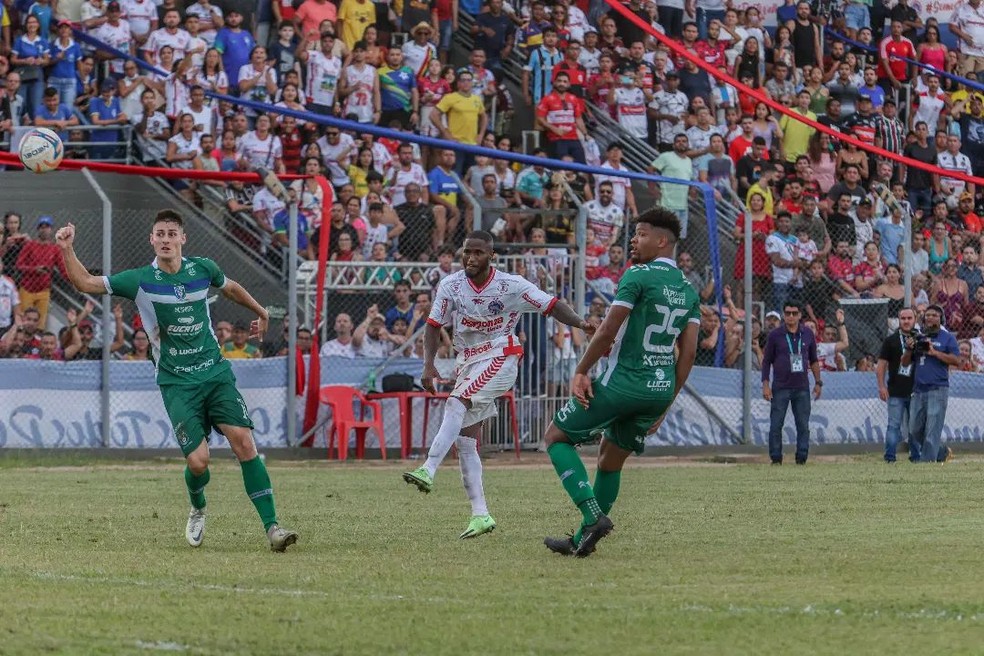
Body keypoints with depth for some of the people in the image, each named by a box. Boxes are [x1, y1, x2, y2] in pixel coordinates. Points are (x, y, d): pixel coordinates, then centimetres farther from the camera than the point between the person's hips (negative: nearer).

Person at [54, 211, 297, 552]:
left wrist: (261, 312, 38)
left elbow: (231, 288, 24)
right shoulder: (140, 281, -5)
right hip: (177, 383, -2)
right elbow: (85, 283, -4)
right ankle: (197, 510, 23)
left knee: (244, 442, -14)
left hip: (216, 373, 2)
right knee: (198, 460, -13)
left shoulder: (203, 269, 2)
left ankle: (272, 526, -12)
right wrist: (67, 250, -19)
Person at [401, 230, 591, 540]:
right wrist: (428, 365, -10)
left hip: (500, 359, -5)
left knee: (456, 404, -29)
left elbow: (552, 305, -6)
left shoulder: (511, 285, -10)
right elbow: (434, 325, 3)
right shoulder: (451, 285, -2)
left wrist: (580, 322, -22)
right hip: (467, 361, 5)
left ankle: (428, 471, -39)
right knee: (465, 441, 1)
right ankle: (480, 514, 5)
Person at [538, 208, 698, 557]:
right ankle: (583, 540, 24)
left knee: (557, 436, 7)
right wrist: (665, 404, 14)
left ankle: (593, 516, -9)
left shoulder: (638, 276, -10)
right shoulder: (688, 290, 12)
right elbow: (688, 353, 9)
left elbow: (607, 332, -14)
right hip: (661, 388, 7)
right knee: (611, 460, 22)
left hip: (623, 382, -7)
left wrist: (581, 372, -4)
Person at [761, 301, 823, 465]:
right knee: (776, 425, -3)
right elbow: (766, 361, 4)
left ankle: (802, 458, 6)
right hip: (780, 388, -2)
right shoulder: (775, 335, 1)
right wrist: (765, 384, -4)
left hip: (802, 388, 2)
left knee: (803, 425, 2)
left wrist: (818, 382, 12)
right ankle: (776, 458, 3)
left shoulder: (808, 334, 8)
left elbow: (814, 360, 17)